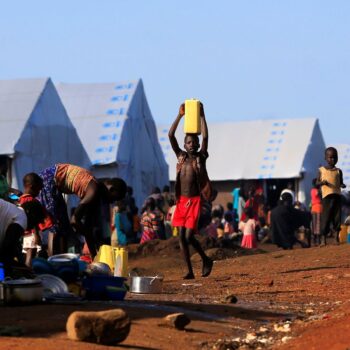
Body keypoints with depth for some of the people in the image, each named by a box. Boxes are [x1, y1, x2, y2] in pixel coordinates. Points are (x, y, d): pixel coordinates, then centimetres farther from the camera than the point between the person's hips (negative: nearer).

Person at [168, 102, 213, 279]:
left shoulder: (200, 158, 0)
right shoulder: (181, 157, 8)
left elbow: (205, 137, -11)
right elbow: (170, 135, 2)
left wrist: (202, 116, -11)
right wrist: (180, 116, -3)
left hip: (194, 201, -4)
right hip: (181, 201, 4)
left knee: (189, 236, -11)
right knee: (181, 237, 2)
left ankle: (206, 260, 12)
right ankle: (190, 270, 8)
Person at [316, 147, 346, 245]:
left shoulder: (338, 171, 13)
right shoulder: (321, 170, 8)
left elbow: (341, 183, 15)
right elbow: (317, 182, 8)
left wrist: (342, 185, -8)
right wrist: (322, 182, -13)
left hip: (337, 195, 2)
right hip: (326, 196, -2)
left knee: (337, 217, 0)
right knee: (325, 217, -7)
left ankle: (336, 238, 9)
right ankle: (323, 239, -5)